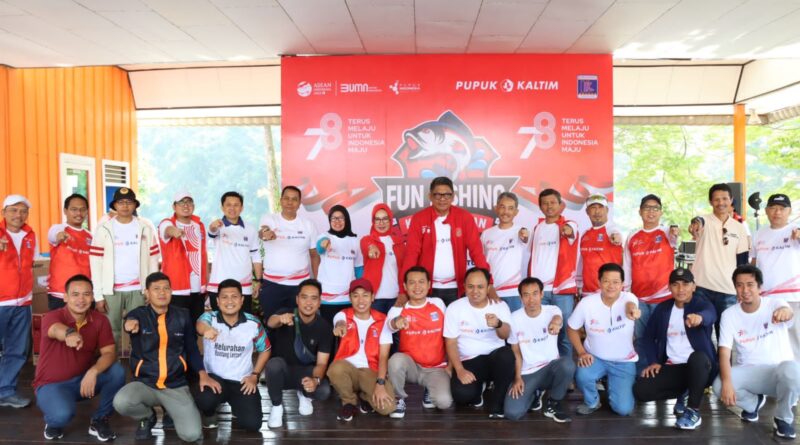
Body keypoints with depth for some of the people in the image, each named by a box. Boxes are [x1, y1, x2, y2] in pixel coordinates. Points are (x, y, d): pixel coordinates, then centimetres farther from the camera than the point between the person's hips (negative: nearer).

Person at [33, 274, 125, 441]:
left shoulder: (100, 320, -8)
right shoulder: (52, 316, -20)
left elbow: (109, 353, -16)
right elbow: (56, 330, -45)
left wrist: (93, 372, -37)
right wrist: (70, 333, -71)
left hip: (84, 379, 4)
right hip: (52, 384, -4)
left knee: (117, 371, -24)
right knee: (63, 414, -34)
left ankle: (99, 421, -2)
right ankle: (53, 421, 6)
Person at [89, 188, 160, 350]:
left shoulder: (145, 227, 5)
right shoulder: (104, 229, 1)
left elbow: (153, 260, 6)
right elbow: (96, 262, -1)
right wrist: (98, 295, -6)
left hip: (138, 289, 1)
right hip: (112, 290, -1)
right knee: (111, 331, 4)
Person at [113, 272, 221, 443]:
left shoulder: (182, 316, 3)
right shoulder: (139, 314, -4)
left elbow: (192, 348, 12)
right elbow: (132, 319, -31)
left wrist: (203, 374, -2)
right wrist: (131, 322, -56)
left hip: (176, 386, 1)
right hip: (144, 383, 0)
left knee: (192, 434, -17)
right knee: (121, 402, -34)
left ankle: (170, 411, 19)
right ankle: (148, 417, 4)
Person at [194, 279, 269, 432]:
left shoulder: (253, 323, -6)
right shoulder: (210, 317, -11)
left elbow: (264, 350, 9)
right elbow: (200, 324, -38)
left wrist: (255, 375, -2)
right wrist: (207, 329, -63)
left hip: (243, 380, 1)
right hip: (214, 377, -1)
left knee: (252, 423, -14)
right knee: (203, 400, -34)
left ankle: (236, 404, 23)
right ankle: (209, 413, 8)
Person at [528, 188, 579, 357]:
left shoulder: (570, 224, 0)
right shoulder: (537, 227, 13)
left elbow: (570, 230, -26)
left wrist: (567, 230, -50)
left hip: (562, 288, -3)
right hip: (538, 289, 4)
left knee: (564, 334, 3)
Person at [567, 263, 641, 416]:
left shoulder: (630, 298, -19)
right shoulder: (586, 303, -15)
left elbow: (630, 305, -46)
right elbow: (571, 328, -1)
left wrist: (631, 309, -72)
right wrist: (581, 352, -14)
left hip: (624, 361, 0)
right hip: (595, 358, 0)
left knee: (623, 409, -11)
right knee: (582, 376, -33)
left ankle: (612, 383, 24)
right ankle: (592, 402, 3)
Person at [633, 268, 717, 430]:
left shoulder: (702, 305, -6)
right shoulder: (662, 308, 7)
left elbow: (710, 315, -32)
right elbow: (648, 337, 13)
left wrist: (699, 317, -57)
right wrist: (653, 361, -4)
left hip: (699, 366, -4)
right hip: (672, 367, 4)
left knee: (698, 357, -39)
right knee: (640, 390, -18)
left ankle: (693, 410, -18)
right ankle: (684, 394, 9)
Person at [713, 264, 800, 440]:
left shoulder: (775, 304, -9)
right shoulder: (729, 314, -5)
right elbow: (724, 352, -12)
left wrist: (786, 312, -64)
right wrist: (727, 382, -29)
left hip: (779, 370, -2)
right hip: (748, 372, 2)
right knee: (719, 386, -27)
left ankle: (783, 418, -6)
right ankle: (754, 402, 12)